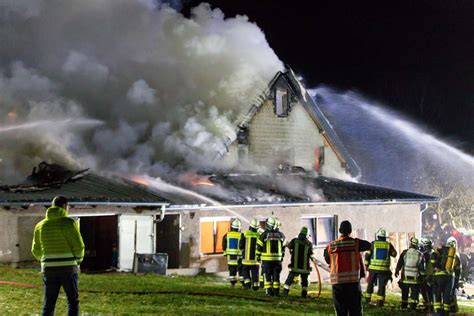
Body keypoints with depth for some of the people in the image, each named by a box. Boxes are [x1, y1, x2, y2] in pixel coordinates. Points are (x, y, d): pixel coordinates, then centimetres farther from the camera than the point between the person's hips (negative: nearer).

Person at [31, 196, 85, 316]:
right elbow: (79, 246, -9)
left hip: (49, 269, 4)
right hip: (67, 268, -4)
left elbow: (36, 250, 13)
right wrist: (78, 261, 11)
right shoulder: (69, 222, -6)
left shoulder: (40, 225, 9)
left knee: (48, 304, 8)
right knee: (73, 301, 7)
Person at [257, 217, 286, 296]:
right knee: (276, 275, 8)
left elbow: (259, 248, -4)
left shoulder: (264, 235, -7)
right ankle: (276, 291, 6)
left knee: (267, 275, 4)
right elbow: (283, 248, 13)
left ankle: (268, 291, 0)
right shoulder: (280, 234, 5)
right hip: (277, 259, 3)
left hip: (267, 259, -3)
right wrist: (281, 257, 23)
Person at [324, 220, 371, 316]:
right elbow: (368, 245, 14)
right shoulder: (356, 243, -4)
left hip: (337, 282, 2)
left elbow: (327, 260, 16)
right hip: (353, 282, -2)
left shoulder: (330, 246, 1)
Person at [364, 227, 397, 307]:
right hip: (384, 269, 0)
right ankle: (380, 301, 0)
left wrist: (366, 265, 11)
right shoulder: (389, 245, -2)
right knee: (381, 285, 4)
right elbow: (394, 254, 12)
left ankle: (367, 299, 18)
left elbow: (368, 255, -1)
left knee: (370, 283, 16)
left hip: (373, 268, 0)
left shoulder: (373, 244, -3)